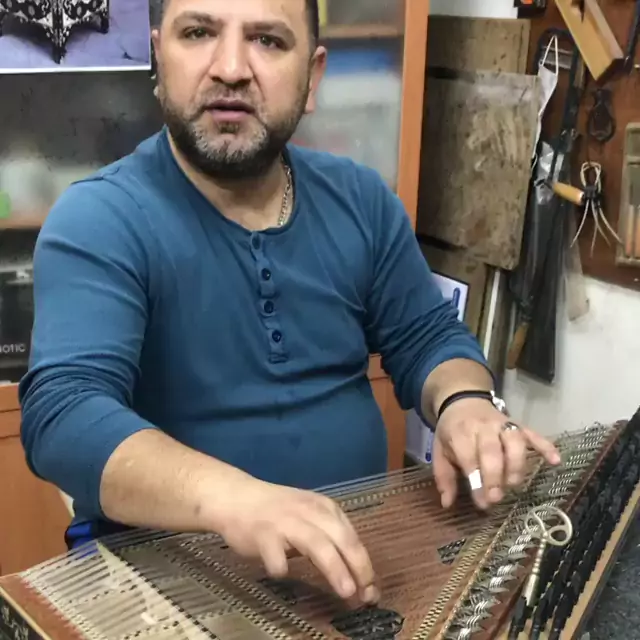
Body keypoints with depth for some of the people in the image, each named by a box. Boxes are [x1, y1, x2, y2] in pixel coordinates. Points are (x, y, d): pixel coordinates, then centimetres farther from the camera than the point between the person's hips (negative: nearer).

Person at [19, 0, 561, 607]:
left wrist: (465, 405, -13)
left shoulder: (360, 199, 3)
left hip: (360, 546, 5)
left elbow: (427, 337, 10)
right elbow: (62, 414, -24)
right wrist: (229, 496, -41)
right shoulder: (97, 221, -13)